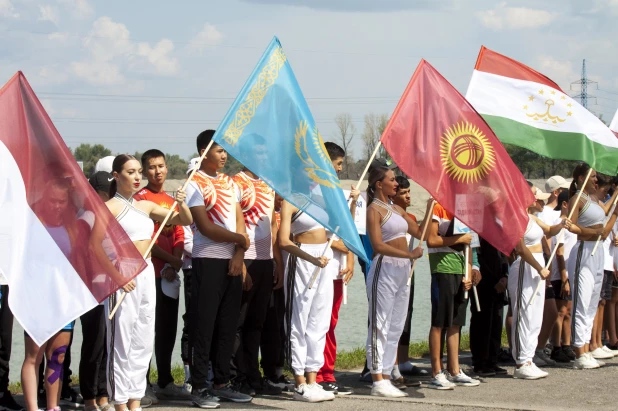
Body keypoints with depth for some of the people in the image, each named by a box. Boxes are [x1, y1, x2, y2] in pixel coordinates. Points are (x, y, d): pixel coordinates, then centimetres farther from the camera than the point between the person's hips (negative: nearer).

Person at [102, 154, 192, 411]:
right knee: (121, 341, -3)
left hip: (146, 275, 7)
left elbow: (185, 221, 17)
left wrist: (181, 204, -3)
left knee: (143, 341, 8)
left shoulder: (146, 206, 14)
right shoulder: (109, 207, -5)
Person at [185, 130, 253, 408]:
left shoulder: (229, 183, 15)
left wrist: (239, 255, -6)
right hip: (207, 260, -6)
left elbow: (239, 222, 9)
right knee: (204, 325, -4)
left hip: (233, 261, 6)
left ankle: (222, 383, 16)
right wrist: (240, 239, -4)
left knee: (228, 325, 9)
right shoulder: (194, 184, -6)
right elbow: (205, 227, -13)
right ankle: (199, 387, 0)